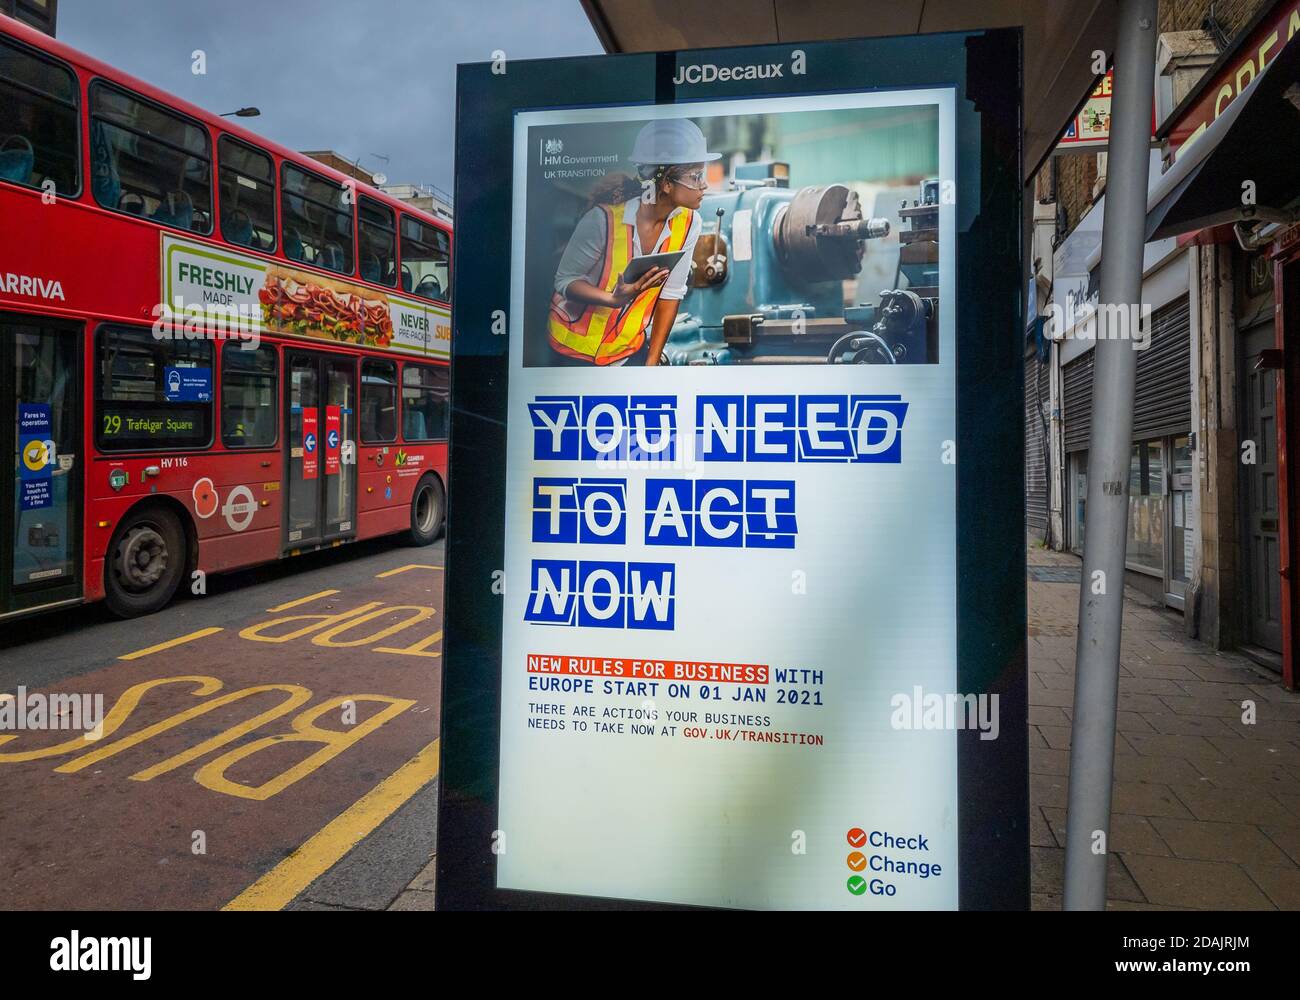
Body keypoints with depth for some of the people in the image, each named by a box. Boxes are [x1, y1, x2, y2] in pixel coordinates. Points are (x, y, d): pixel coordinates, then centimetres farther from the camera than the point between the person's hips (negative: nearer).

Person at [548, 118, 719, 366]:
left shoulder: (688, 223, -11)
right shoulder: (605, 219, -25)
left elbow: (671, 293, -3)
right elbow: (565, 280, -17)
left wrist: (652, 361, -3)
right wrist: (614, 299, -34)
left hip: (632, 346, 4)